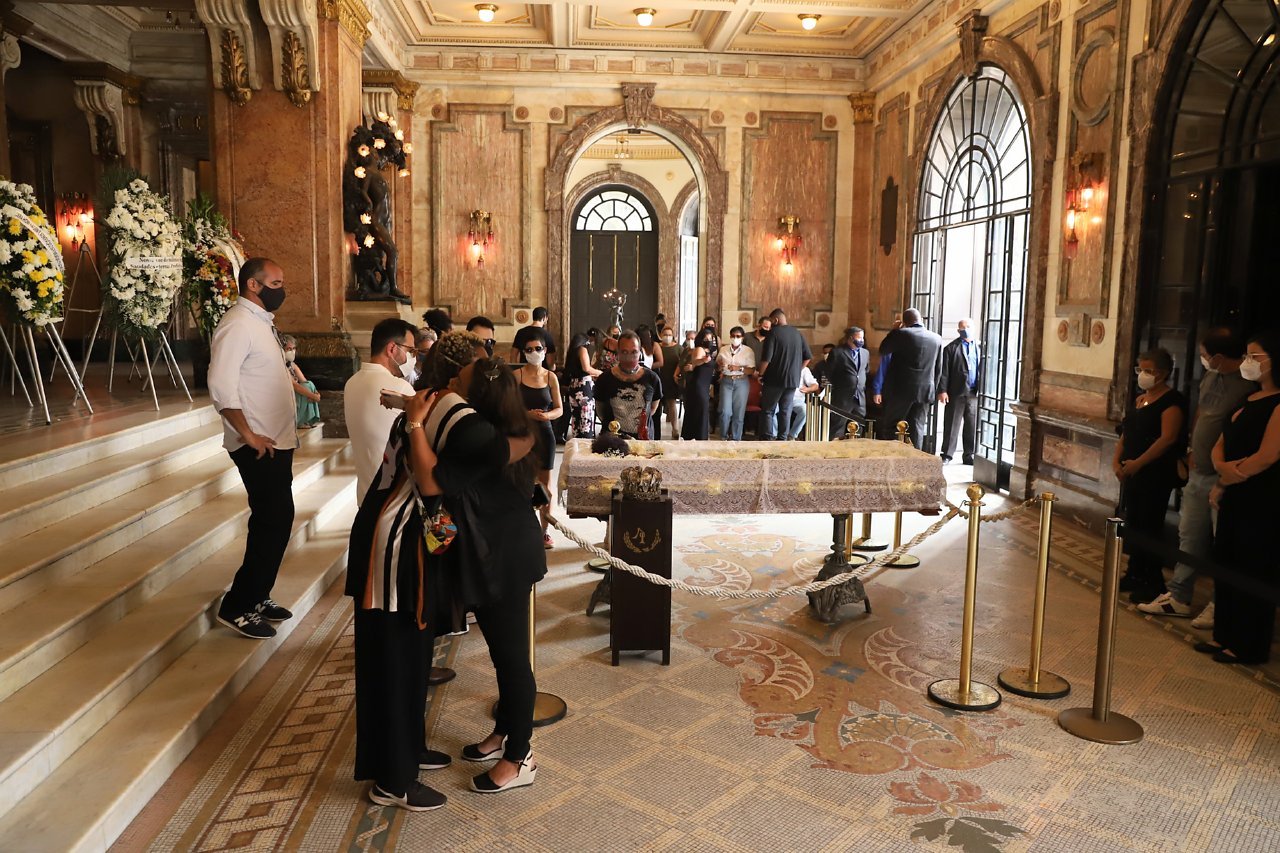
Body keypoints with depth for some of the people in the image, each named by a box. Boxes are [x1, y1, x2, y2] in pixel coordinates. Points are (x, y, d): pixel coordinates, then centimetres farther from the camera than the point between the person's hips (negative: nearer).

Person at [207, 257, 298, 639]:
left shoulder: (261, 321, 14)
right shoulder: (237, 324, -16)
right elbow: (221, 386, -24)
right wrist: (248, 435, -23)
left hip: (277, 441, 10)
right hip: (259, 446, -10)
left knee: (274, 522, 15)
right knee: (274, 523, -6)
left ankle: (257, 597, 28)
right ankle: (237, 607, 5)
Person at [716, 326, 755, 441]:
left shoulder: (748, 351, 2)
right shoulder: (723, 350, 10)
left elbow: (752, 370, -2)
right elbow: (717, 366, 14)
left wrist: (739, 368, -18)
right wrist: (720, 366, -9)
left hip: (741, 382, -1)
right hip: (726, 381, 2)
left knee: (738, 412, -2)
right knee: (725, 411, -7)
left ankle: (735, 438, 6)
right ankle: (724, 437, 7)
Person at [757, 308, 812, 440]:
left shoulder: (774, 333, -10)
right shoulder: (797, 333, 8)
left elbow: (766, 358, -16)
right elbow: (807, 357, 10)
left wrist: (760, 375, -2)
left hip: (775, 379, -5)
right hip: (793, 380, 5)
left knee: (768, 410, 3)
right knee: (785, 410, 12)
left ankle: (768, 439, -3)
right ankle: (782, 439, 12)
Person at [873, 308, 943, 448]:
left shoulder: (900, 334, -6)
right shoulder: (936, 339, 8)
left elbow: (882, 350, 11)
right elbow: (938, 369, 12)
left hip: (901, 390, -3)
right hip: (925, 391, 3)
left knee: (892, 429, 3)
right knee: (917, 430, 5)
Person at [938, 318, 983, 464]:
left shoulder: (980, 347, 8)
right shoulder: (951, 348, 1)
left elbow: (985, 369, 6)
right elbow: (944, 371, -4)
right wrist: (942, 390, -10)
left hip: (975, 393, 2)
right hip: (956, 392, -2)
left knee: (972, 426, 7)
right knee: (952, 425, 4)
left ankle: (969, 455, 16)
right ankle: (947, 454, 11)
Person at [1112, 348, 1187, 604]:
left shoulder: (1171, 401, -11)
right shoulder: (1139, 400, 16)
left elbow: (1168, 438, -20)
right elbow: (1126, 434, 17)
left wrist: (1138, 463, -21)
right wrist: (1117, 461, 3)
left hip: (1156, 475, -8)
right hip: (1132, 473, 8)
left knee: (1149, 527, -5)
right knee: (1132, 523, 12)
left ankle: (1153, 583, 4)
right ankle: (1135, 575, 23)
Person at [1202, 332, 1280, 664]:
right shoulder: (1247, 400, 14)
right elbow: (1220, 445, 12)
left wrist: (1228, 478, -8)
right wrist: (1223, 469, -9)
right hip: (1232, 498, 9)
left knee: (1253, 571, 0)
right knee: (1225, 565, 14)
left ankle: (1250, 646, 12)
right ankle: (1225, 636, 25)